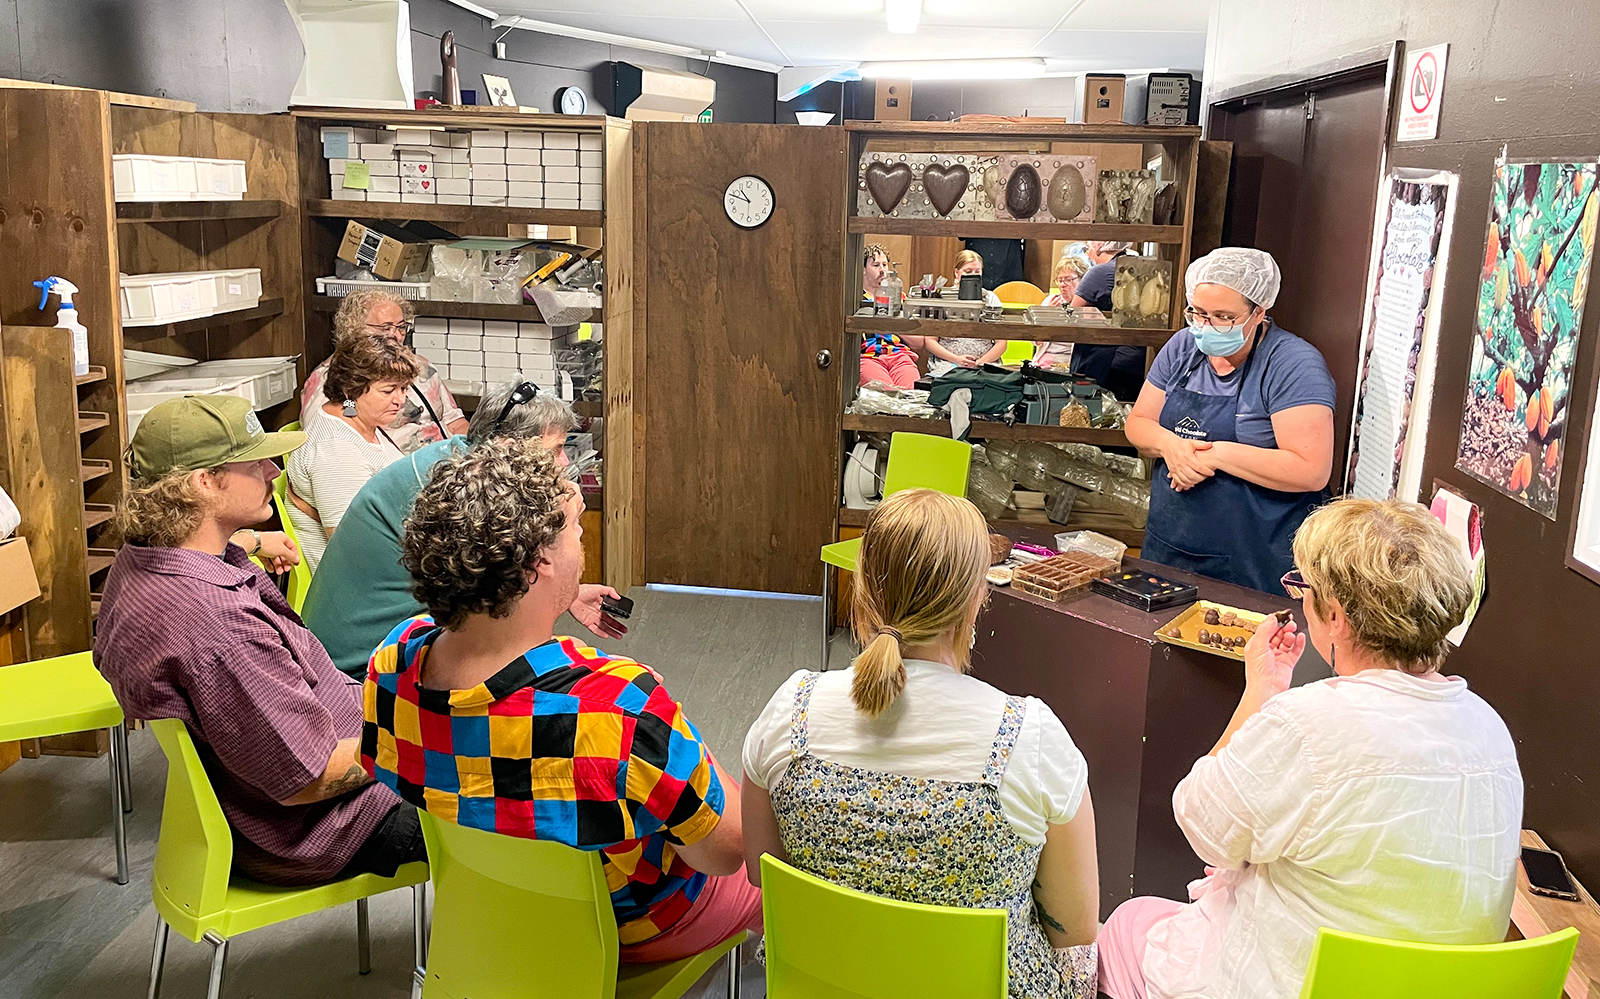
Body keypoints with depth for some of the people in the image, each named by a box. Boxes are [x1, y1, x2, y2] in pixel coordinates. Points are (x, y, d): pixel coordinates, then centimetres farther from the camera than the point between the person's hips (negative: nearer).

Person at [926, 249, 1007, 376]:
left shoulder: (990, 299, 12)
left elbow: (1001, 343, 7)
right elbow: (930, 340, 4)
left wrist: (980, 362, -10)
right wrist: (957, 359, -11)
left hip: (985, 365, 2)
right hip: (946, 364, -1)